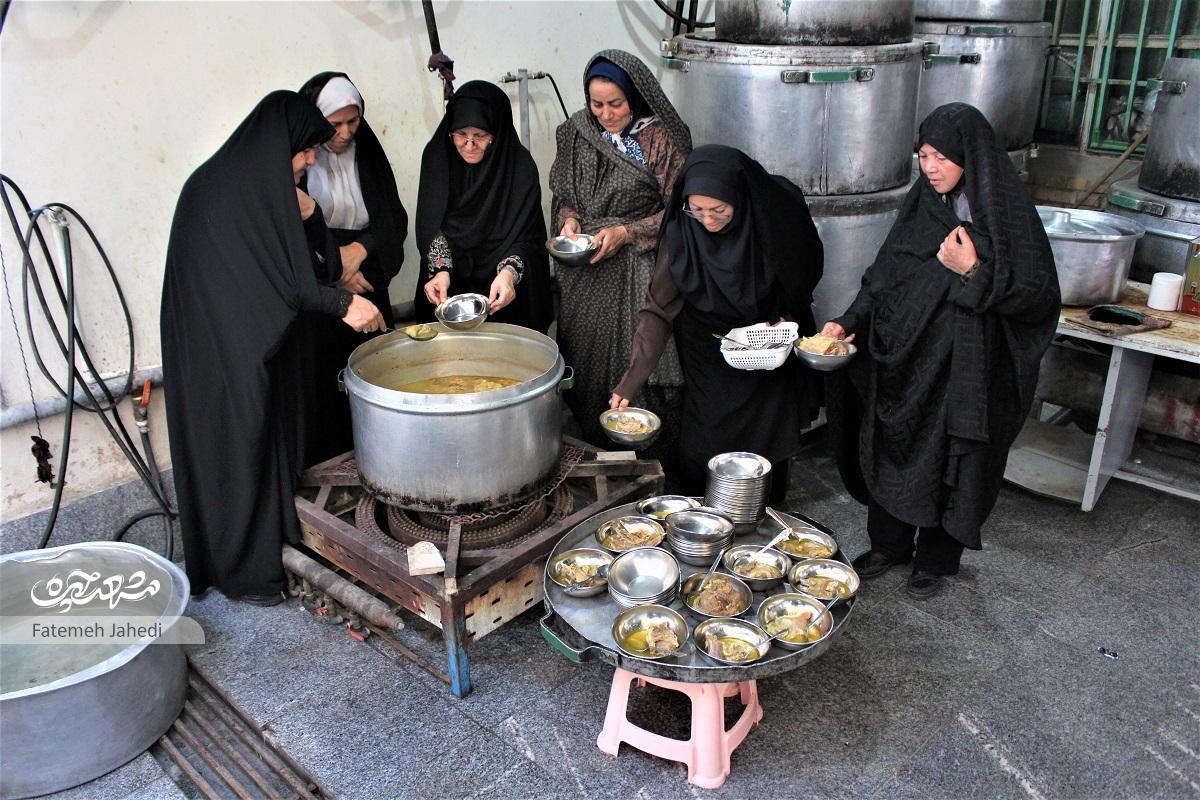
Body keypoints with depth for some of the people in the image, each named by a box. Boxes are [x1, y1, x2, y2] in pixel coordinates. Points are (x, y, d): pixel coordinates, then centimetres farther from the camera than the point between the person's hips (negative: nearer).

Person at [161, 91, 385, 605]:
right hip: (223, 350, -9)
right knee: (237, 445, 1)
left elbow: (306, 265, 10)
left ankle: (271, 546, 28)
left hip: (257, 345, 9)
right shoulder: (223, 189, -18)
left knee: (271, 440, 14)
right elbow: (277, 281, -24)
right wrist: (342, 304, -24)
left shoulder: (264, 185, 11)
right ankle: (243, 570, 15)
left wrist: (306, 217, -7)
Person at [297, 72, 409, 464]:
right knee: (319, 377, -2)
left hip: (364, 280, 4)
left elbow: (394, 218, 4)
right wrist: (335, 266, -13)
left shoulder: (366, 151, 5)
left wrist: (360, 248, -13)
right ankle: (319, 466, 12)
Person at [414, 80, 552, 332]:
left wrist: (509, 272, -34)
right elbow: (431, 225, -11)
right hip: (449, 286, 2)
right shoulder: (436, 156, -8)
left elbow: (527, 236, -15)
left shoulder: (520, 166, -14)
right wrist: (440, 270, -27)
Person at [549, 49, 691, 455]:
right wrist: (568, 219, -4)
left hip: (640, 266, -4)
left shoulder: (661, 139, -6)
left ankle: (651, 464, 8)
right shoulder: (576, 133, 8)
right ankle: (591, 455, 23)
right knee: (584, 360, 7)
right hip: (585, 272, 5)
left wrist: (625, 233, -15)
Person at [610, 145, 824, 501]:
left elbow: (806, 274, 1)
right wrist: (633, 378, -25)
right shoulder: (681, 232, -21)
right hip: (710, 360, 0)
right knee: (703, 453, -1)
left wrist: (787, 316, -12)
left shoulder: (779, 213, -20)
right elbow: (659, 309, -18)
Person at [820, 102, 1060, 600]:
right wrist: (848, 322, -4)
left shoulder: (1008, 214, -13)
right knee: (891, 453, 15)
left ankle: (934, 560, 33)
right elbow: (883, 275, 8)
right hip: (905, 359, 5)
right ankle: (889, 545, 37)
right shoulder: (921, 205, 2)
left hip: (968, 369, -5)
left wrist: (974, 272, -24)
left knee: (952, 465, 10)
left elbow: (1039, 300, -15)